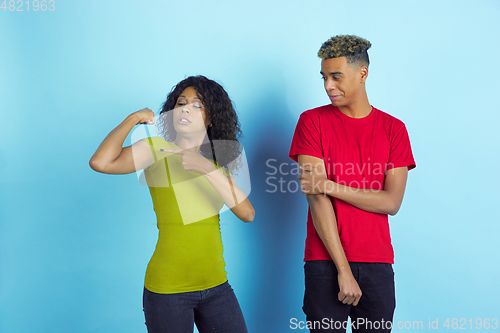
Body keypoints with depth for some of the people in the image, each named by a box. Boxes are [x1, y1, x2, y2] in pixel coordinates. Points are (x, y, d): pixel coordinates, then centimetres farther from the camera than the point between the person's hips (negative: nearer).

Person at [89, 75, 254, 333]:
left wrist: (207, 169, -18)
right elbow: (100, 162, -23)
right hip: (167, 290, -4)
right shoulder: (156, 149, -5)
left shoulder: (218, 161, 8)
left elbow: (247, 213, -8)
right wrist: (133, 118, -9)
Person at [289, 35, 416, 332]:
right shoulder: (313, 121, 1)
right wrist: (343, 269, -12)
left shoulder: (393, 129, 6)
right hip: (325, 263, -1)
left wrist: (330, 185, -13)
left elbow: (392, 202, -3)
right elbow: (316, 198, -8)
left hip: (378, 263, 2)